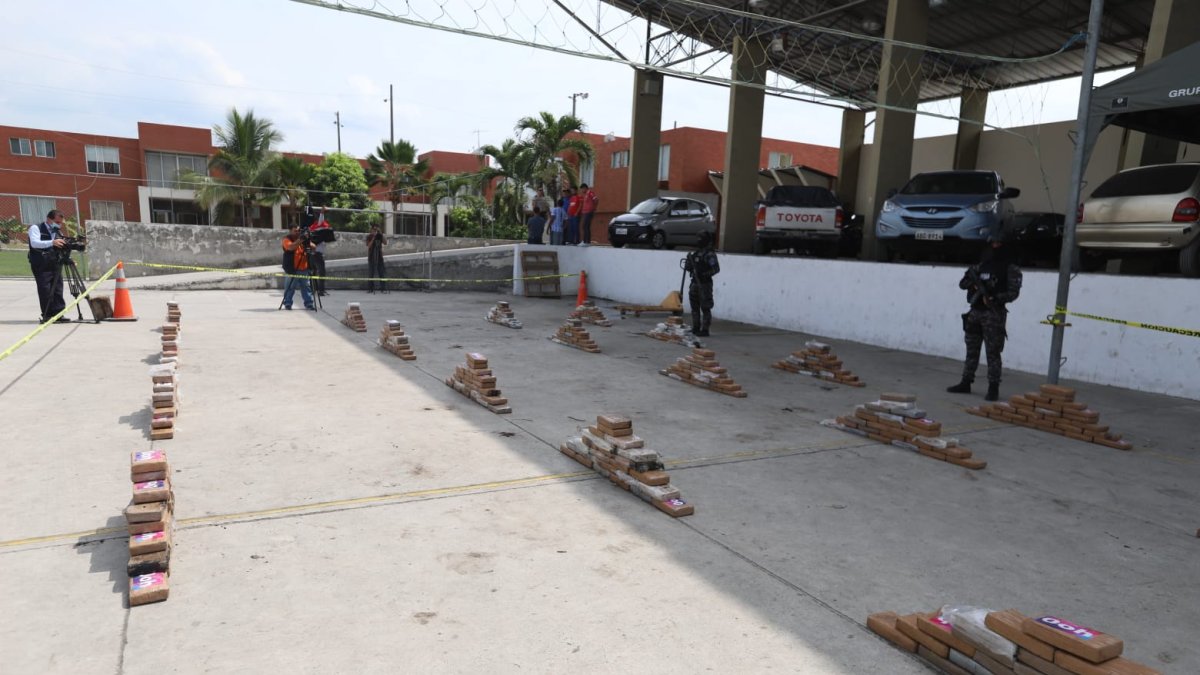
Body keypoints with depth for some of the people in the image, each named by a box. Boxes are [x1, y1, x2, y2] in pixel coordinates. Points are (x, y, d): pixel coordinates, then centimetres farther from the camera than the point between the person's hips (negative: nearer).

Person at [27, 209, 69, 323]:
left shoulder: (58, 232, 18)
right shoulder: (36, 228, -1)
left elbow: (61, 247, 18)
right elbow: (34, 243, -19)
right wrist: (52, 242, -35)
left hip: (55, 265, 6)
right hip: (41, 266, -6)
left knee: (58, 290, 1)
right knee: (45, 291, -5)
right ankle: (47, 315, 0)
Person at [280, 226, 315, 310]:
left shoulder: (303, 239, 13)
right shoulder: (287, 239, -3)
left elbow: (313, 247, 8)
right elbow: (291, 247, -24)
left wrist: (308, 243, -13)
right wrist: (299, 241, -32)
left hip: (304, 268, 5)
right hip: (292, 269, -5)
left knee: (306, 286, 6)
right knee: (290, 287, -3)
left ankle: (308, 303, 10)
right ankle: (287, 303, 4)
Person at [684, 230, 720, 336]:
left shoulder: (710, 254, -10)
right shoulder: (695, 253, 14)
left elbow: (716, 269, -17)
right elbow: (688, 268, 19)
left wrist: (704, 274, -23)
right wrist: (688, 261, 0)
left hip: (704, 284, -8)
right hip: (694, 283, 8)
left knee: (705, 308, -5)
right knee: (694, 307, 12)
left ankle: (704, 330, -2)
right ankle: (695, 328, 20)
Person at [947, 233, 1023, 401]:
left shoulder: (1011, 269, -2)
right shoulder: (980, 266, 13)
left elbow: (1013, 292, -9)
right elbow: (962, 284, 12)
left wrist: (995, 298, -24)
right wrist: (971, 279, -9)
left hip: (994, 314, -5)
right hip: (975, 312, 5)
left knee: (993, 353, -5)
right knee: (971, 351, 11)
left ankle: (993, 388, -2)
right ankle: (965, 383, 19)